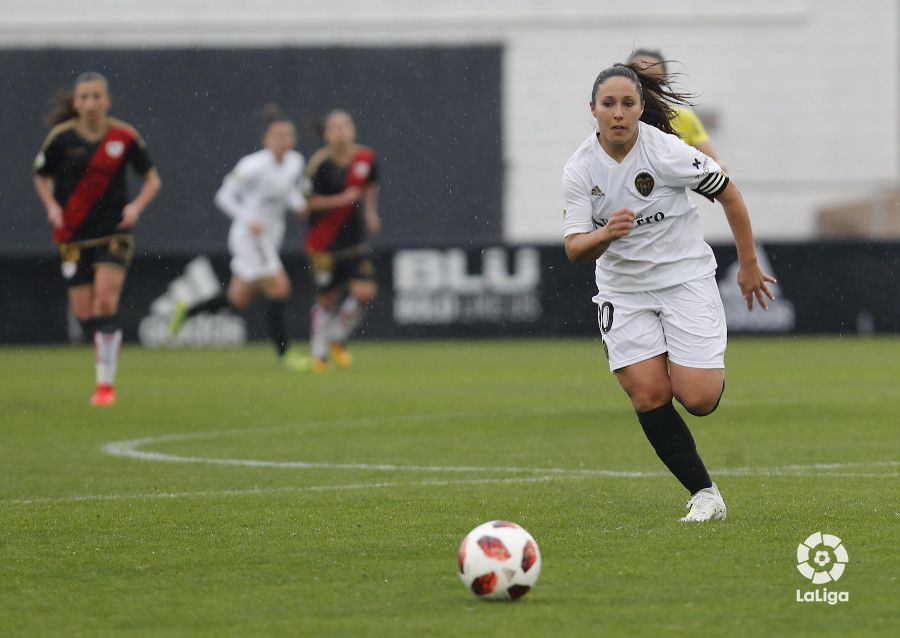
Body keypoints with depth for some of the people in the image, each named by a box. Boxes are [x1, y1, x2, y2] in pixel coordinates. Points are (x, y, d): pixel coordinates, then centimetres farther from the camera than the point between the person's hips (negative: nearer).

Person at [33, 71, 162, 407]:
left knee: (105, 302, -17)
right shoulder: (61, 137, -5)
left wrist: (137, 206, -11)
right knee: (83, 313, 0)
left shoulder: (125, 137, -5)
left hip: (114, 233, -1)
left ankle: (106, 382, -10)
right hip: (74, 237, 1)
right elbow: (41, 176, 11)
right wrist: (52, 206, -7)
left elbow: (152, 179, 7)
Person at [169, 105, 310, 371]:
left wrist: (299, 203, -5)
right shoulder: (253, 166, -20)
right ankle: (284, 352, -2)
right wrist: (247, 220, -24)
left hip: (271, 236, 8)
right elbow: (224, 196, -13)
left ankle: (187, 311, 32)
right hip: (249, 236, -8)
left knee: (239, 300, 13)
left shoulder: (295, 162, 0)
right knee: (279, 288, -13)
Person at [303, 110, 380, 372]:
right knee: (327, 300, 3)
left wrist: (370, 210, 11)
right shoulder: (320, 163, -15)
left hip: (355, 239, 3)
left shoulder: (366, 158, -2)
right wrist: (340, 200, -23)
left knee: (364, 292, -11)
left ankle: (338, 338, 14)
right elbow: (307, 202, -14)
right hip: (324, 243, -3)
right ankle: (319, 353, 24)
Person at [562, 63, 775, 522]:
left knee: (698, 399, -13)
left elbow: (728, 194, -3)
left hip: (685, 277, -3)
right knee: (649, 396, -12)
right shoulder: (579, 169, -8)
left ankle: (714, 371, 25)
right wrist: (605, 234, -34)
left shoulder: (666, 152, -17)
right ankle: (704, 494, 0)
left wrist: (748, 266, 3)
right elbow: (575, 249, -11)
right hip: (623, 290, 3)